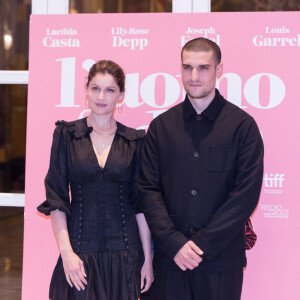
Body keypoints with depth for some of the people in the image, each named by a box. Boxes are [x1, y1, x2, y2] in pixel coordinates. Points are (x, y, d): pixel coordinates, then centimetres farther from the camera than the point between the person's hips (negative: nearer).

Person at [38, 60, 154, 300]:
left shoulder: (135, 140, 3)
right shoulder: (66, 134, 1)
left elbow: (141, 203, 4)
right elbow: (55, 198, -2)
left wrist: (148, 258, 0)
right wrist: (66, 252, -10)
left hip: (124, 250, 1)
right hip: (80, 247, -1)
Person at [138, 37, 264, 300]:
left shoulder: (242, 125, 0)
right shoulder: (161, 126, 7)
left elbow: (247, 194, -7)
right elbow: (148, 190, 3)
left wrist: (202, 245, -11)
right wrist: (175, 243, -10)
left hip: (222, 260, -2)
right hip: (170, 259, 2)